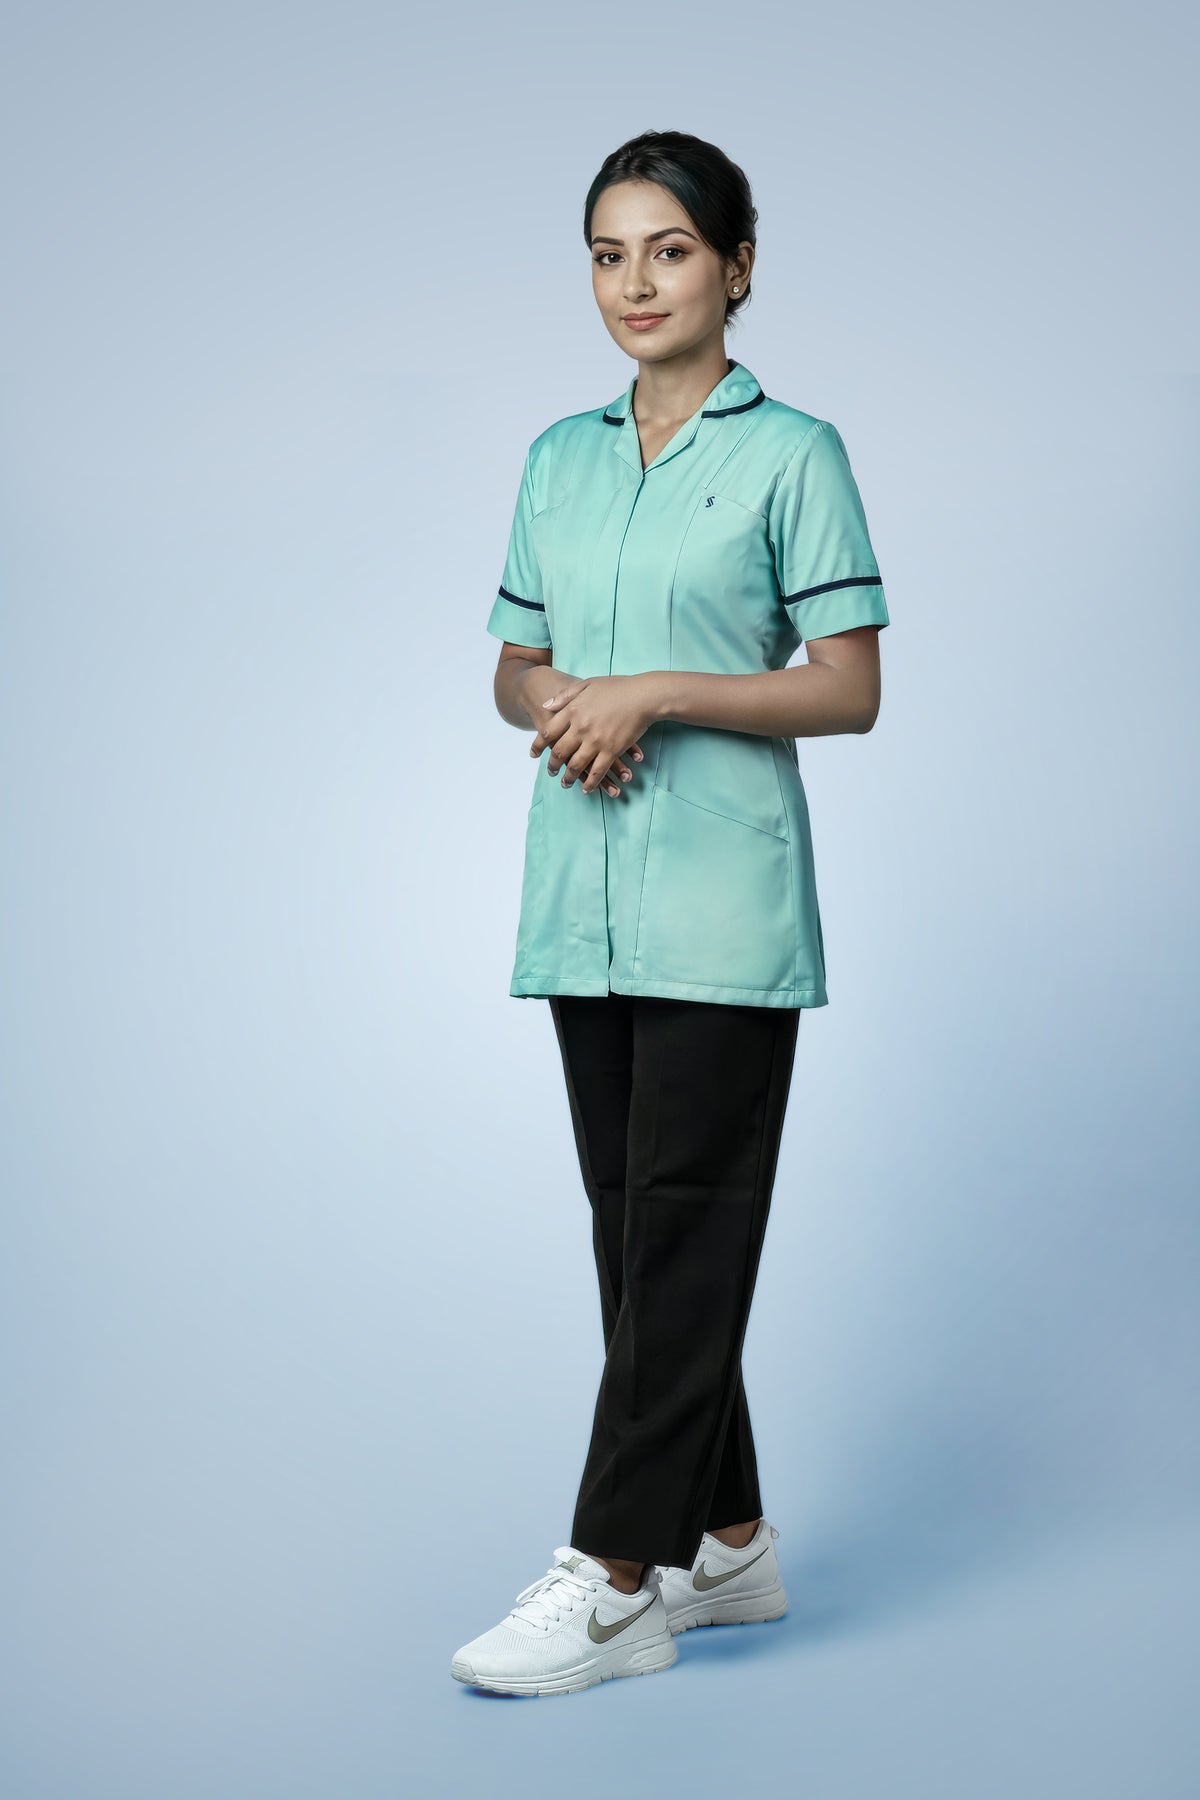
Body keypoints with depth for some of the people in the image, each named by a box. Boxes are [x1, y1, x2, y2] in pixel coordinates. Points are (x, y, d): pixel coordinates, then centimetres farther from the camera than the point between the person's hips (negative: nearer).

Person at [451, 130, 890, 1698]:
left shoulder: (792, 452, -3)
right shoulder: (559, 459, 14)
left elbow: (850, 688, -8)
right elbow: (516, 668, 16)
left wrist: (655, 692, -17)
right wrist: (556, 710, -7)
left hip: (723, 897, -6)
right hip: (585, 889, 6)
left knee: (683, 1230, -5)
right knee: (634, 1224, 10)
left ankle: (616, 1580, 0)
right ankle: (724, 1541, 22)